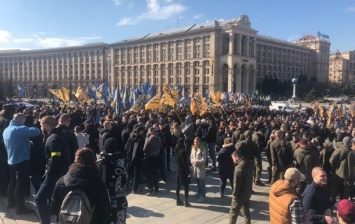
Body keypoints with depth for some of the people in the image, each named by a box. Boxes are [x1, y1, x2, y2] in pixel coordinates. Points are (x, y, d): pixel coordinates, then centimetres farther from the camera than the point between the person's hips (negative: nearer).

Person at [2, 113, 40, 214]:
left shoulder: (6, 130, 9)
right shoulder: (20, 129, -20)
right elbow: (37, 131, -29)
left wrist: (27, 142, 13)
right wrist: (29, 129, -8)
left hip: (12, 160, 9)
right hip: (22, 160, -9)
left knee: (13, 182, 21)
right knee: (21, 184, -2)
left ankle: (11, 202, 34)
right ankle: (20, 207, 4)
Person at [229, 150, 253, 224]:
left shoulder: (239, 167, -24)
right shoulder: (249, 164, 3)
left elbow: (237, 183, -22)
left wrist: (234, 194, -11)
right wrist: (248, 190, 18)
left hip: (240, 195, -8)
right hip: (247, 193, 8)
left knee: (233, 212, 7)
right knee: (246, 212, 18)